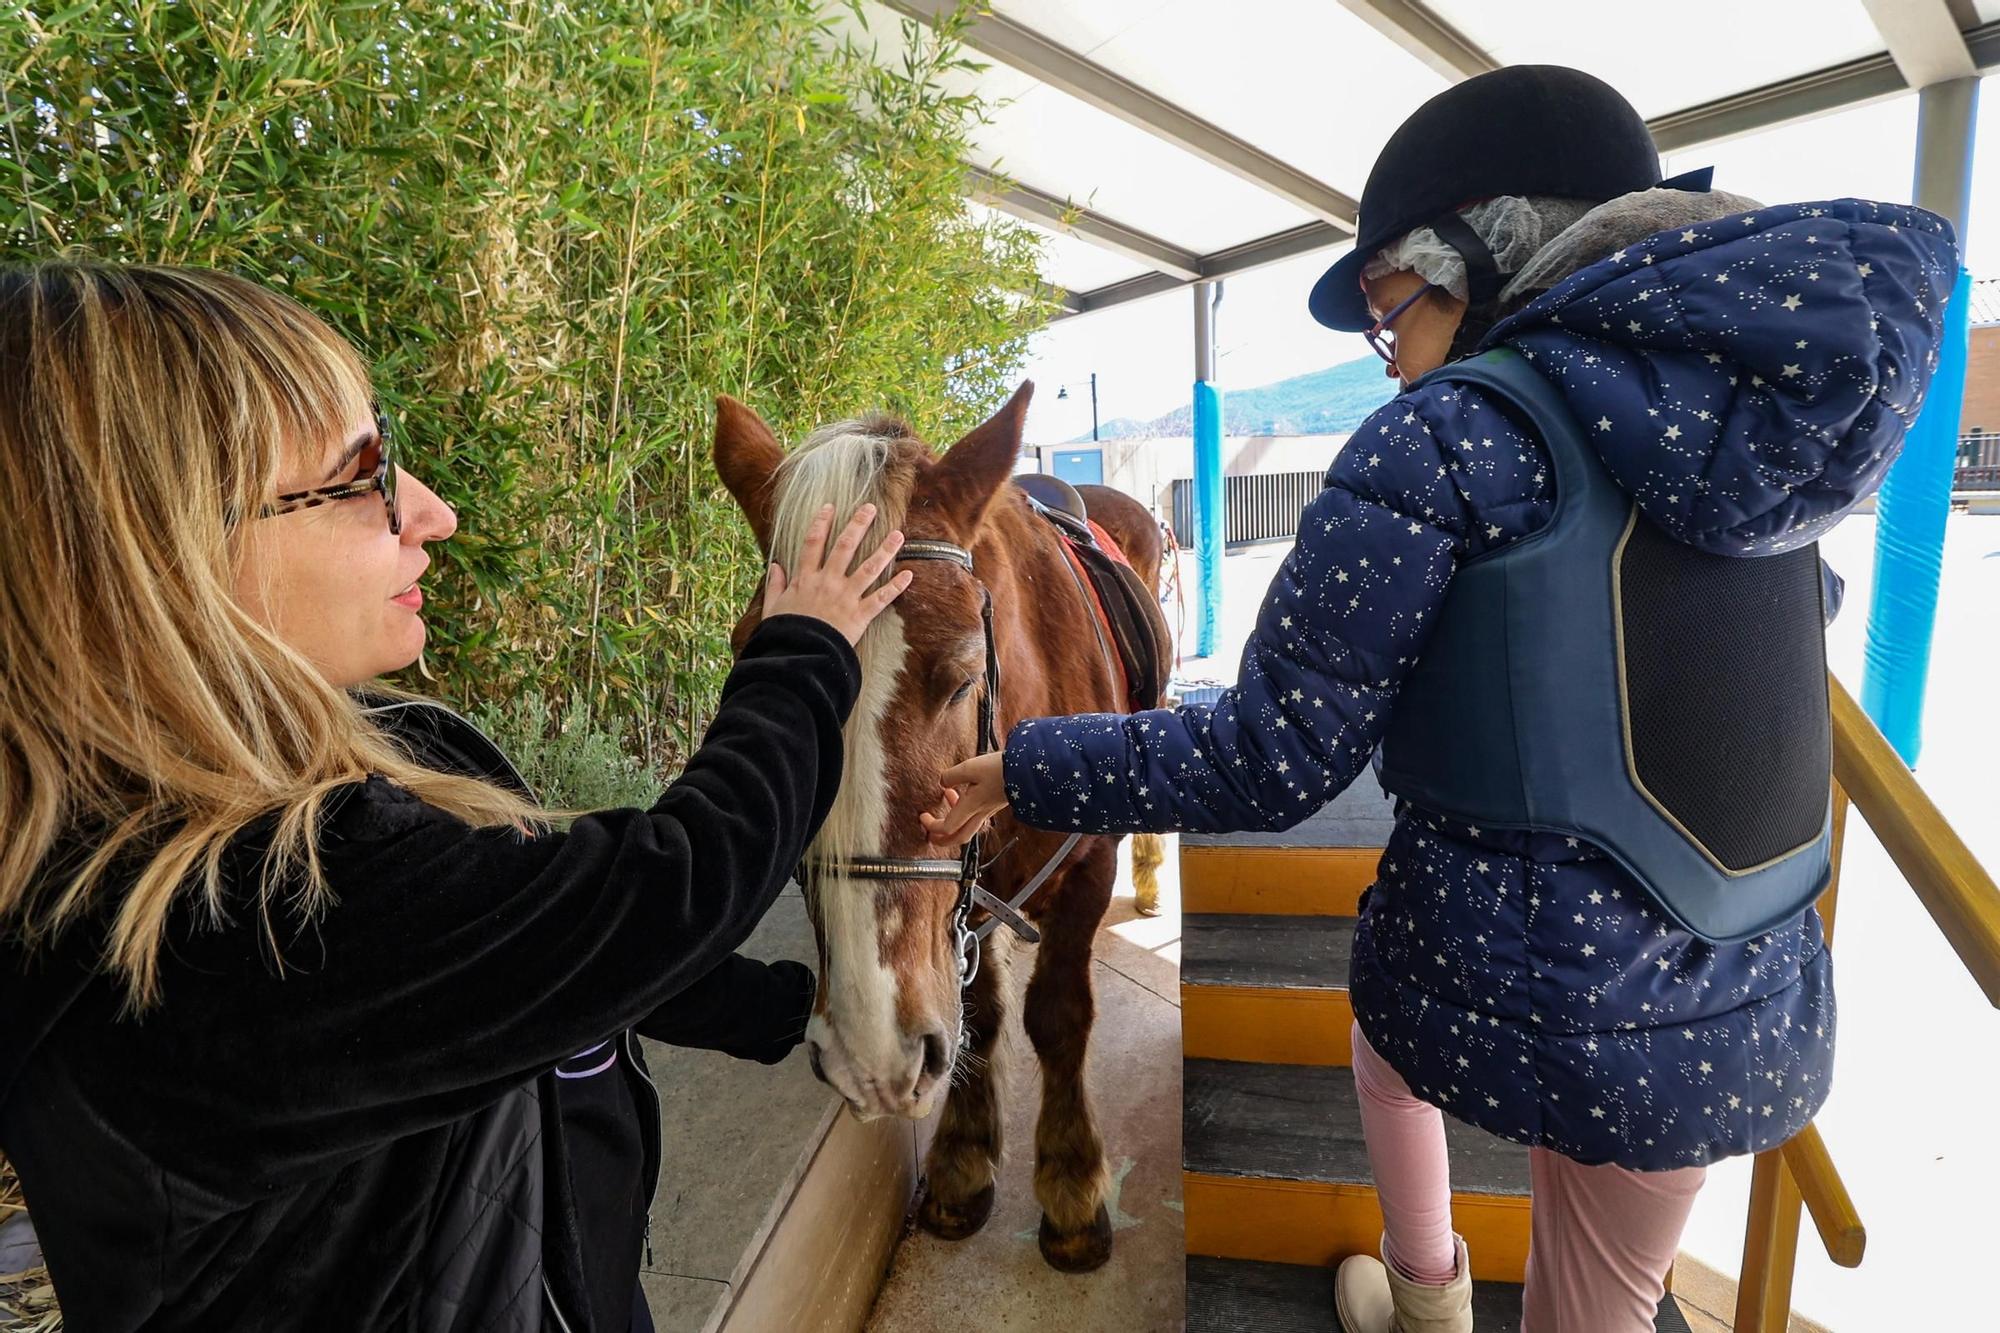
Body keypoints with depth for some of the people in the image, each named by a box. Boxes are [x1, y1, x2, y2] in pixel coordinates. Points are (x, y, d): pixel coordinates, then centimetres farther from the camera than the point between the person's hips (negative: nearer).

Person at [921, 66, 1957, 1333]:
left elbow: (1269, 761, -17)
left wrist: (1026, 768, -7)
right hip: (1757, 1013, 5)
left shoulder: (1451, 437, -15)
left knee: (1395, 1039, 33)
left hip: (1515, 1005, -4)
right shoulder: (1758, 419, 4)